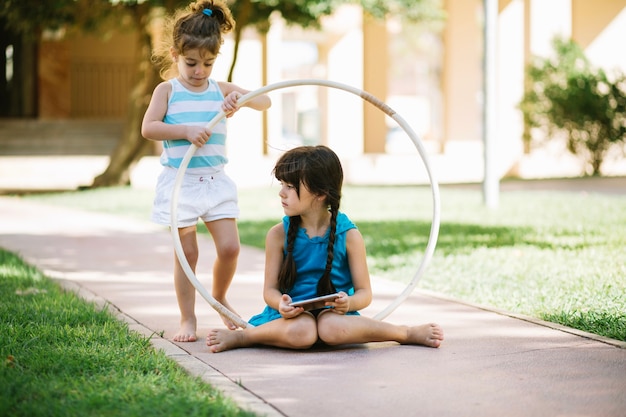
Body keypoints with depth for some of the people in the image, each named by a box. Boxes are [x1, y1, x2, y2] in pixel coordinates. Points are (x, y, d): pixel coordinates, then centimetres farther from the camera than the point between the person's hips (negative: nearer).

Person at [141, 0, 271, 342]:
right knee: (186, 253, 1)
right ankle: (188, 318, 13)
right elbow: (148, 128, -12)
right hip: (180, 182, -3)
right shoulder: (167, 90, 0)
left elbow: (265, 103, 3)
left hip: (216, 181, 3)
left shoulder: (221, 90, 8)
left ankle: (219, 297, 25)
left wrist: (242, 97, -17)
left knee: (229, 247, -3)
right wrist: (186, 130, -22)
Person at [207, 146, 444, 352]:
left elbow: (364, 292, 0)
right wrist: (281, 303, -23)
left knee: (332, 329, -38)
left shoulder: (348, 235, -3)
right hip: (294, 313, 0)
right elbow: (270, 289, 1)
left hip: (333, 312, 0)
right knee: (301, 332, -37)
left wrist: (349, 303, -24)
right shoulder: (279, 234, -1)